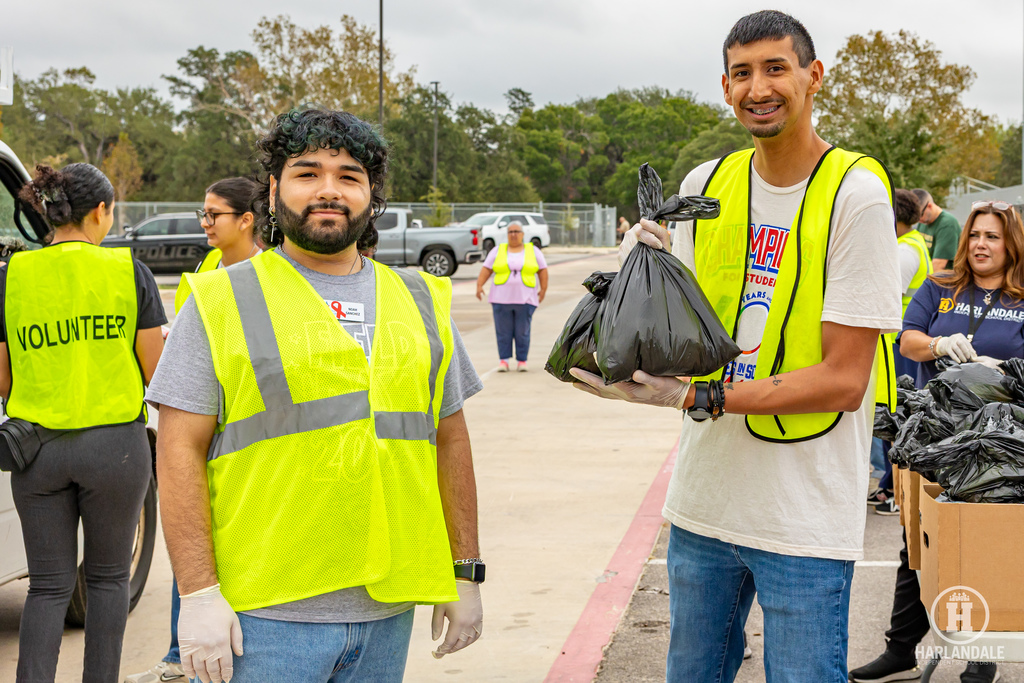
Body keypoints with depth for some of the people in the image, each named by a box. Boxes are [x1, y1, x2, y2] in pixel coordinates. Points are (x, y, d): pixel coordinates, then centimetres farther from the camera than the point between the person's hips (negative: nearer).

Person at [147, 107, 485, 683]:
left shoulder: (420, 302, 12)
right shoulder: (222, 302, -1)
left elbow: (450, 440, 16)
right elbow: (181, 451, -6)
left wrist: (466, 573, 13)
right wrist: (198, 593, -13)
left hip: (387, 612, 4)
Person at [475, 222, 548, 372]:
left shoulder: (533, 251, 6)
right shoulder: (498, 251, 7)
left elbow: (543, 270, 7)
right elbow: (486, 269, 4)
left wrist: (543, 289, -1)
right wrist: (479, 286, -8)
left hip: (525, 298, -1)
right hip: (502, 298, 1)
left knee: (522, 331, -1)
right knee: (503, 331, -1)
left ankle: (522, 361, 8)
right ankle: (504, 360, 7)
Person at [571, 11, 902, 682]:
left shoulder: (855, 193, -11)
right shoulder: (704, 185, 6)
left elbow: (844, 379, -15)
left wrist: (697, 397, -22)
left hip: (806, 518, -5)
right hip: (704, 499, 5)